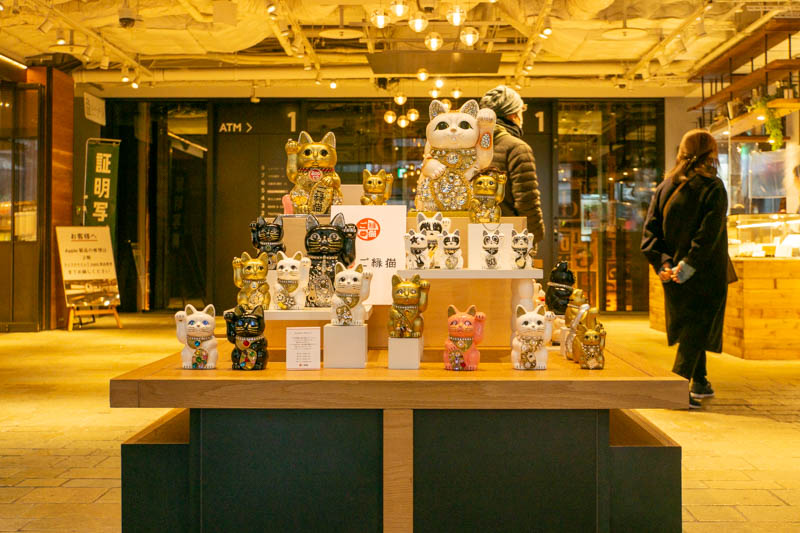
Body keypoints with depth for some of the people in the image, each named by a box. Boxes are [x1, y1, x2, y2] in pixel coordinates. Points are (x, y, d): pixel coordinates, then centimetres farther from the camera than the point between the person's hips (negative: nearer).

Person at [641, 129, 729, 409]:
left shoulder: (665, 186, 6)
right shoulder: (713, 187, -9)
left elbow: (650, 228, 1)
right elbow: (710, 232, -20)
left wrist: (662, 262, -3)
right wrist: (690, 264, -20)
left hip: (673, 273, 6)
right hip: (706, 275, -6)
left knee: (689, 325, 19)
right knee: (698, 326, -2)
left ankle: (700, 383, 30)